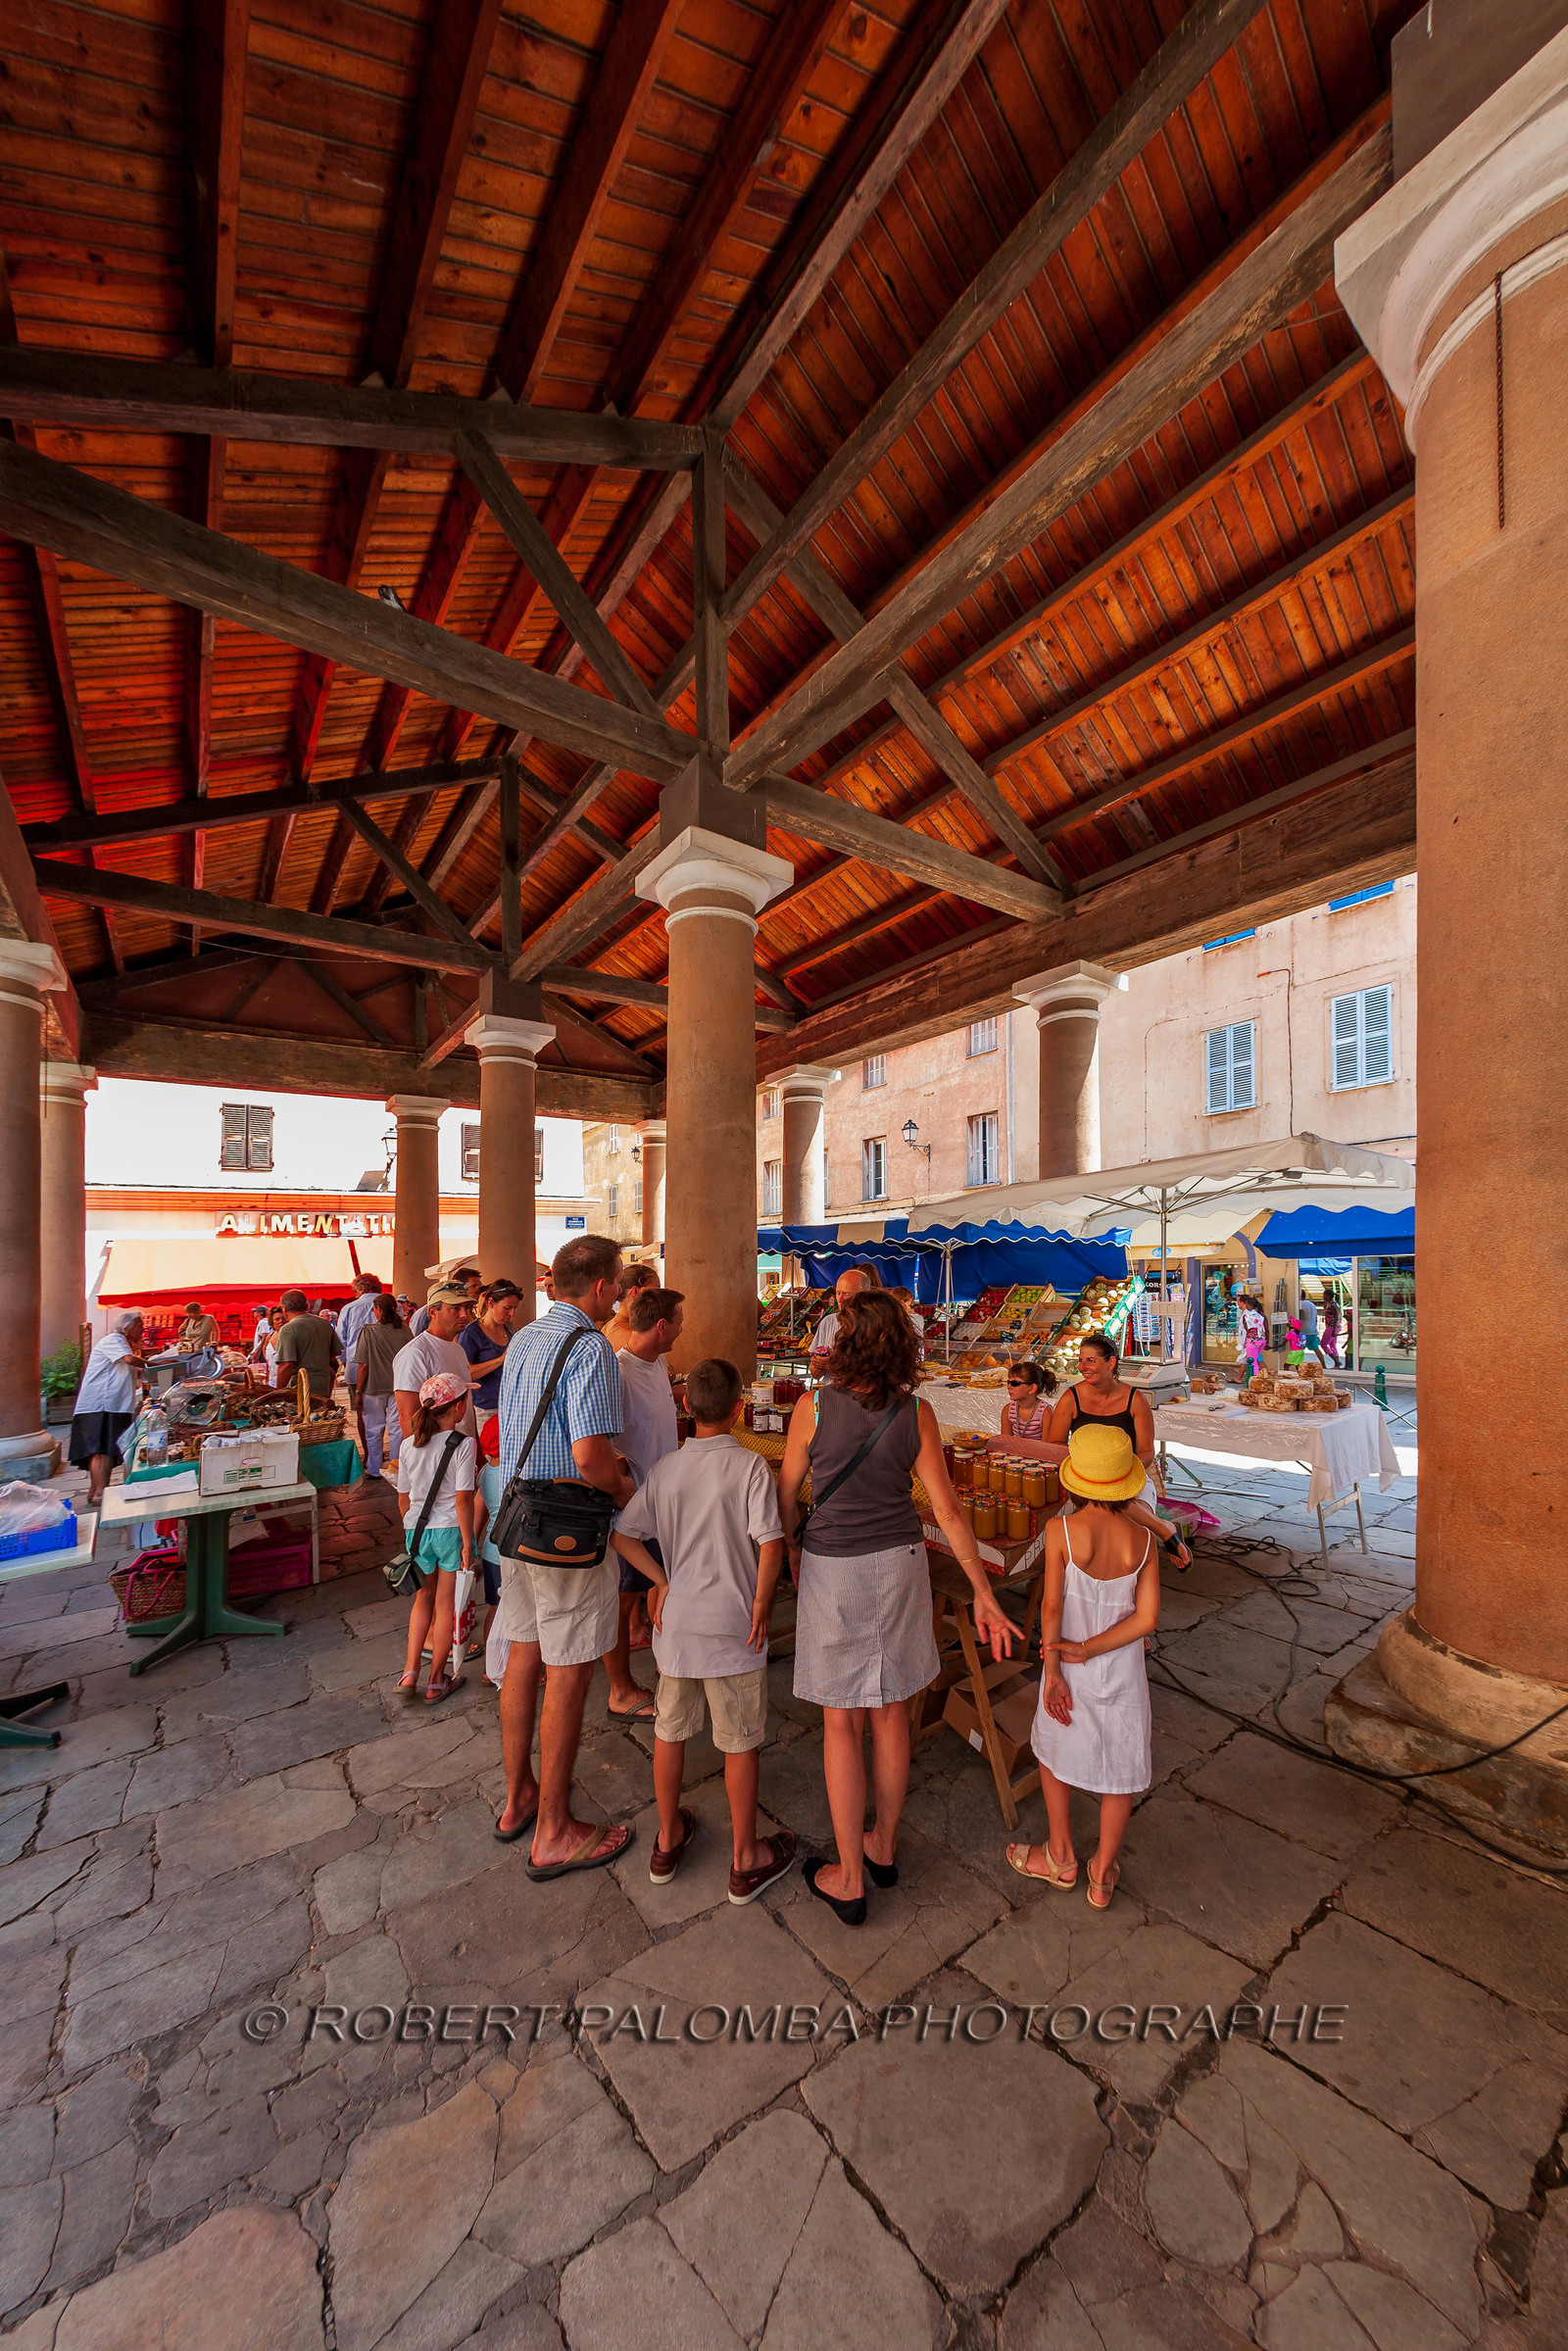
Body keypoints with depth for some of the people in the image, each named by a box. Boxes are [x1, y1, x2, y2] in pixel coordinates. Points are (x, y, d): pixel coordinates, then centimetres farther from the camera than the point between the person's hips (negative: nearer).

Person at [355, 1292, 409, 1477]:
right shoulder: (405, 1331, -4)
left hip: (374, 1386, -2)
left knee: (373, 1430, 12)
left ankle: (374, 1471, 22)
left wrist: (358, 1392, -3)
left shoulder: (368, 1330, -12)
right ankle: (395, 1467, 19)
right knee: (397, 1428, 11)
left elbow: (363, 1365, -12)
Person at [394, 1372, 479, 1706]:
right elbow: (463, 1499, -18)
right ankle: (436, 1682, 24)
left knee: (424, 1597, 24)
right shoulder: (463, 1445, -17)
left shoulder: (409, 1445, -1)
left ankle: (410, 1673, 20)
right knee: (445, 1603, 11)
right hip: (450, 1531, -4)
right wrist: (467, 1542, -10)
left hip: (418, 1530, 4)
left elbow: (403, 1498, 7)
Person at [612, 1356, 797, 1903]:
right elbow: (770, 1545, -24)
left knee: (670, 1731, 23)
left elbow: (624, 1535, -3)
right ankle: (746, 1860, 31)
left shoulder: (665, 1467, -3)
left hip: (675, 1624, 4)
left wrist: (663, 1581, 4)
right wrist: (762, 1605, -10)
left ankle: (667, 1842, 41)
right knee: (740, 1742, 15)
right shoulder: (750, 1467, -17)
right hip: (732, 1627, -4)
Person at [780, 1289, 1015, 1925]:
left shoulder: (813, 1407, -19)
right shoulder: (917, 1413, -11)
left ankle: (849, 1879, 29)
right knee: (891, 1711, 21)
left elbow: (787, 1495, -6)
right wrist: (984, 1595, 0)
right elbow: (948, 1510, -8)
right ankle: (883, 1846, 41)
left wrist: (790, 1551, 13)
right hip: (900, 1563, 3)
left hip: (833, 1570, -3)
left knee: (842, 1724, 14)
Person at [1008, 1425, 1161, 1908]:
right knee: (1121, 1773, 23)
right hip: (1124, 1673, 2)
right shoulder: (1142, 1539, -12)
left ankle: (1061, 1859, 40)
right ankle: (1103, 1875, 37)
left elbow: (1051, 1606, -21)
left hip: (1072, 1671, -2)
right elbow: (1147, 1619, -14)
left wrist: (1053, 1668, -11)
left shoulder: (1062, 1530, -22)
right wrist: (1087, 1649, -12)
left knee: (1053, 1753, 24)